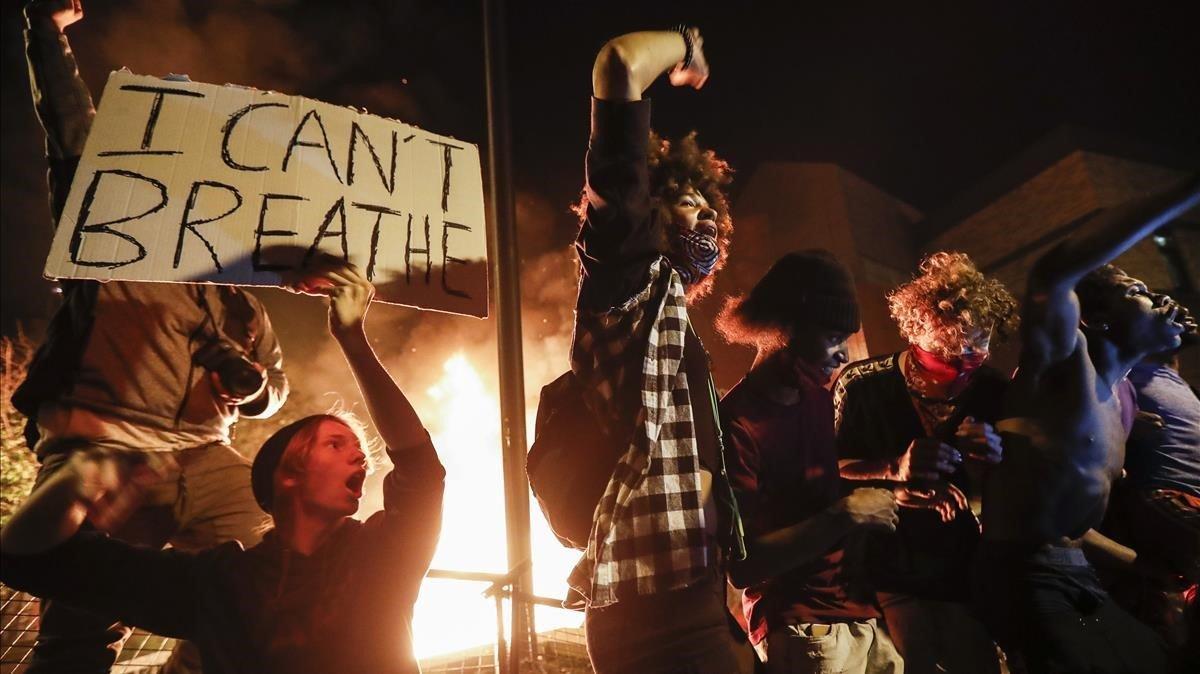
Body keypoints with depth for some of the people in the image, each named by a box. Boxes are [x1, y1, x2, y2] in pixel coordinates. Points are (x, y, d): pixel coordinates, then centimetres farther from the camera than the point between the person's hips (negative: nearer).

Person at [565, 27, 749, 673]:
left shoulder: (677, 328, 21)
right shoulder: (627, 270, -2)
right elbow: (621, 64, -9)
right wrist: (685, 48, 9)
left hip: (688, 597, 9)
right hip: (652, 600, -9)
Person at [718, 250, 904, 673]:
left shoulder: (819, 397, 4)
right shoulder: (736, 422, -20)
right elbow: (742, 566, -23)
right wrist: (845, 515, -22)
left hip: (862, 612, 7)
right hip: (802, 630, -7)